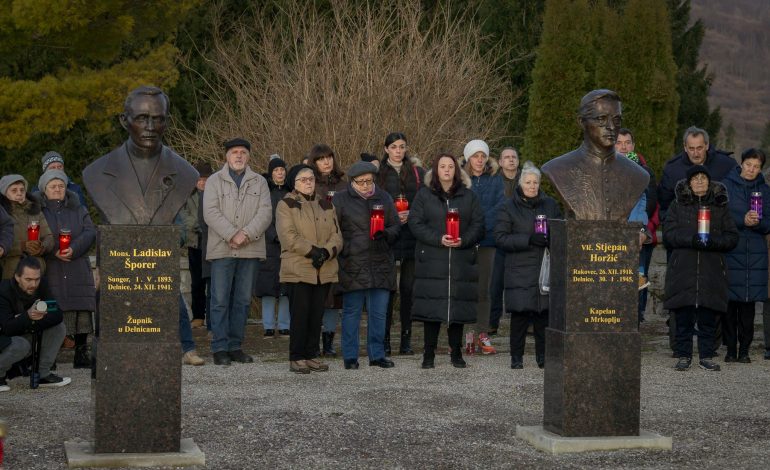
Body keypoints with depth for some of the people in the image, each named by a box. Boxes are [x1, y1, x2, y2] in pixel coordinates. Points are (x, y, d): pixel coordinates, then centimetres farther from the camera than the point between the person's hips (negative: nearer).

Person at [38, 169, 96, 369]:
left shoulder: (78, 209, 15)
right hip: (50, 270, -3)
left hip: (78, 268, 3)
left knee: (82, 311, -2)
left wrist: (74, 249, -13)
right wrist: (54, 251, -17)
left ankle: (81, 353, 5)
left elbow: (90, 232, 4)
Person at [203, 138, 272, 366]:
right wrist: (232, 235, -17)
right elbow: (211, 212, -5)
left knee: (243, 300, 7)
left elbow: (265, 212, 1)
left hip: (251, 250, 3)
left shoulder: (259, 182, 13)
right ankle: (219, 348, 0)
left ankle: (235, 346, 14)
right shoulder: (214, 181, 6)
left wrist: (247, 234, -15)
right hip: (222, 249, -3)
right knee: (220, 300, -4)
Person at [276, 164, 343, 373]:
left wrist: (327, 251, -11)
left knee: (317, 314, 6)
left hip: (324, 269, 5)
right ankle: (296, 358, 0)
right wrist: (312, 251, -17)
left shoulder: (326, 205, 17)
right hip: (298, 268, -5)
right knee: (300, 314, -6)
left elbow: (336, 234, 9)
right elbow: (288, 235, -10)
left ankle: (311, 355, 13)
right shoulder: (286, 205, 2)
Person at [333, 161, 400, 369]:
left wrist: (386, 234, -6)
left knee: (379, 313, 5)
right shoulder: (341, 199, 3)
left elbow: (396, 225, 15)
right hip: (352, 264, -3)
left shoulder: (384, 198, 13)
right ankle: (350, 356, 8)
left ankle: (377, 354, 14)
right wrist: (342, 250, -8)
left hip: (381, 264, 3)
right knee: (352, 312, 1)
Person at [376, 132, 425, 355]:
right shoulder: (378, 173, 7)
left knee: (408, 288, 3)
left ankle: (406, 339, 9)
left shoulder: (418, 173, 10)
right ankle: (384, 339, 2)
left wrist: (410, 215, -10)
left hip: (411, 236, 1)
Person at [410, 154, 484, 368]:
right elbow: (415, 223, -1)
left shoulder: (469, 196, 11)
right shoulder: (424, 194, 7)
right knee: (431, 308, -4)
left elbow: (478, 224, 7)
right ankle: (429, 354, 5)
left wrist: (463, 240, -12)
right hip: (431, 260, -1)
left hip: (461, 261, 1)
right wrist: (438, 239, -14)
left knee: (459, 307, 1)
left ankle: (456, 353, 12)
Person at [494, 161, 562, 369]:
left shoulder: (550, 204, 13)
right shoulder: (509, 207, 2)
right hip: (520, 270, -3)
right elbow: (500, 237, -5)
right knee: (520, 312, -5)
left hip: (545, 267, 3)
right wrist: (529, 239, -16)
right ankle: (516, 356, 6)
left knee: (544, 311, -1)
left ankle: (543, 355, 10)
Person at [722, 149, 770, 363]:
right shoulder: (726, 185, 3)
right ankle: (731, 349, 4)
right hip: (730, 251, -2)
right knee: (730, 300, -4)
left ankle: (744, 349, 7)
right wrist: (742, 220, -17)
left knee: (749, 302, 0)